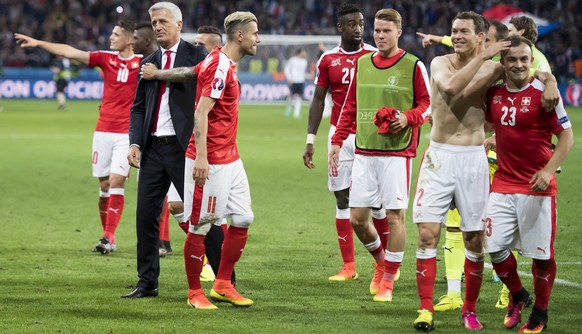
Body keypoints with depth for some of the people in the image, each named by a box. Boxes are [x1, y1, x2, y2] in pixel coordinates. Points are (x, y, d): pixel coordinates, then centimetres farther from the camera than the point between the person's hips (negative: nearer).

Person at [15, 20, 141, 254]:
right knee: (104, 185, 5)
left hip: (127, 133, -4)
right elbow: (70, 52, 5)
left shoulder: (142, 63, -2)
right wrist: (39, 43, 2)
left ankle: (109, 237, -13)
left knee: (116, 181, -13)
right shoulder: (106, 58, 5)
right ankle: (108, 237, 15)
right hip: (103, 130, 4)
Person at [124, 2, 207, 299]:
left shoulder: (196, 56, -1)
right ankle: (147, 283, 13)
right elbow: (138, 108, 15)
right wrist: (134, 143, 2)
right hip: (153, 149, 6)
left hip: (184, 149, -5)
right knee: (145, 216, 5)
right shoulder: (148, 63, 15)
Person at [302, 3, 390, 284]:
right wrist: (310, 141, 3)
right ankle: (348, 266, 4)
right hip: (340, 135, 2)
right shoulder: (328, 60, 5)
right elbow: (318, 100, 8)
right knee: (343, 198, 1)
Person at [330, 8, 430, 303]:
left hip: (397, 152, -4)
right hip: (364, 151, 5)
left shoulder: (413, 66, -1)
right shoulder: (362, 64, 13)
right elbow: (350, 107, 19)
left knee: (394, 215, -4)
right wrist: (337, 142, 14)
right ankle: (381, 261, 29)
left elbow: (428, 104, 2)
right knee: (357, 217, 3)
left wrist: (408, 118, -16)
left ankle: (387, 282, 6)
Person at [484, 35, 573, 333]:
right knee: (495, 247, 1)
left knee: (541, 253, 1)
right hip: (503, 184, 5)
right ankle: (518, 296, 26)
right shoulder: (494, 92, 5)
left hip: (537, 186, -4)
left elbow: (567, 135, -9)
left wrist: (548, 170, -18)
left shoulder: (543, 93, -10)